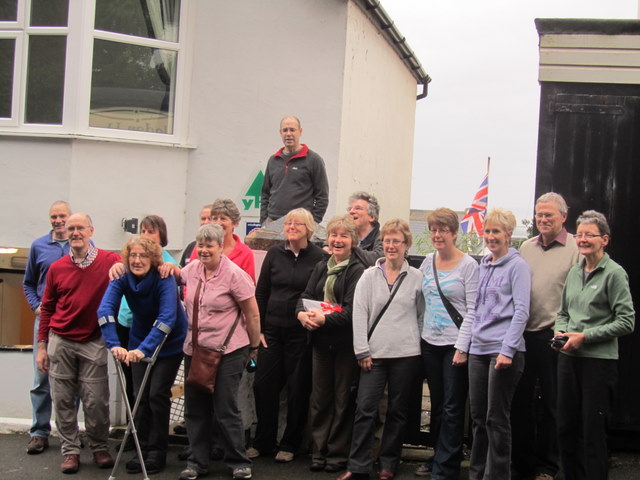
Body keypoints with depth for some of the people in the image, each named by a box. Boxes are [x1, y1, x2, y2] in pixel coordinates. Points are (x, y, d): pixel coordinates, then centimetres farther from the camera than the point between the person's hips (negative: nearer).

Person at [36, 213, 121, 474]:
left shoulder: (110, 261, -5)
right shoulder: (56, 268, 4)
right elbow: (47, 308, 10)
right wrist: (42, 346, 8)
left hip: (93, 343, -2)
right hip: (60, 342, 3)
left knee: (96, 401, 1)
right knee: (63, 400, 6)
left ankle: (99, 447, 20)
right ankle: (70, 450, 18)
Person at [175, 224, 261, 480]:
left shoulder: (234, 274, -13)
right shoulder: (193, 268, 3)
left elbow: (253, 314, -7)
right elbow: (178, 275, 29)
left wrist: (253, 347, 0)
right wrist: (169, 267, 7)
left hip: (227, 352, -6)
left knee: (226, 410, -1)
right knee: (195, 409, 11)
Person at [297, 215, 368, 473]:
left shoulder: (358, 270, -10)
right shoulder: (321, 267, 13)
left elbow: (353, 311, -18)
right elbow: (305, 295, 7)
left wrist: (325, 319, -28)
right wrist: (301, 313, -14)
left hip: (346, 342, -6)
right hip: (320, 341, 6)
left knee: (343, 399, 3)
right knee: (319, 397, 10)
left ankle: (338, 454, 12)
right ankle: (319, 451, 19)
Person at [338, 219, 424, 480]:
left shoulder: (417, 278, 3)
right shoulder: (369, 276, 3)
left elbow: (422, 315, 8)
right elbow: (359, 314, 1)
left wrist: (416, 344, 4)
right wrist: (362, 351, -4)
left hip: (406, 354, 0)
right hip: (374, 353, 0)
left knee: (397, 410, 8)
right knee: (365, 408, -3)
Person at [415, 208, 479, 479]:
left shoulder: (468, 265, -8)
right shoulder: (428, 261, 9)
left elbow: (472, 310, -11)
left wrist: (462, 347, -15)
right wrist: (419, 335, 10)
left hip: (455, 345, -6)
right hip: (430, 343, 6)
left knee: (452, 408, -1)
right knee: (436, 404, 13)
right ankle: (437, 457, 24)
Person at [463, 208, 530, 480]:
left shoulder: (517, 266, -5)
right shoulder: (483, 265, 16)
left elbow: (521, 311, -11)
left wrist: (507, 351, -18)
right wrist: (466, 344, 17)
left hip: (503, 350, -7)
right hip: (478, 349, 7)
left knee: (497, 418, -2)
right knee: (478, 416, 11)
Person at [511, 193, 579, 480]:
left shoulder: (576, 249, -4)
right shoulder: (526, 248, 12)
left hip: (553, 337, -5)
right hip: (522, 335, 5)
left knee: (551, 403, 5)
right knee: (520, 400, 10)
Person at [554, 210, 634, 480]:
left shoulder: (614, 273, -9)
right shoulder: (575, 272, 11)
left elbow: (626, 321, -13)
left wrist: (585, 336, -16)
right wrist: (560, 331, -1)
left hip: (599, 360, -7)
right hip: (568, 357, 7)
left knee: (593, 433, -1)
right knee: (566, 428, 12)